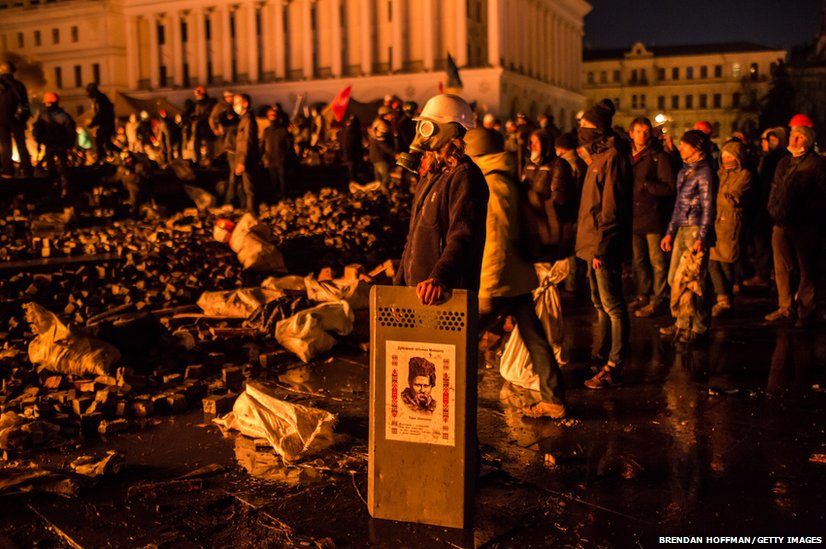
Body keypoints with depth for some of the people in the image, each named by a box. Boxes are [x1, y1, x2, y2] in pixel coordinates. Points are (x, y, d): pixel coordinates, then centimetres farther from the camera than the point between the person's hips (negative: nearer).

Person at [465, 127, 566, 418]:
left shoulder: (491, 185, -15)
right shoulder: (507, 181, 14)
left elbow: (494, 241, -20)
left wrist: (486, 288, -19)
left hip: (499, 282, -10)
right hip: (518, 277, 10)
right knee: (534, 340, 12)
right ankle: (554, 402, 18)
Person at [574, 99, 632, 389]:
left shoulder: (612, 157, -13)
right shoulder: (599, 156, 17)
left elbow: (611, 207, -19)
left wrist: (601, 246, -21)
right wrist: (591, 244, 16)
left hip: (605, 246, -10)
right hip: (594, 244, 10)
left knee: (612, 305, -5)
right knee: (600, 304, 17)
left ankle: (614, 368, -1)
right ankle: (599, 355, 28)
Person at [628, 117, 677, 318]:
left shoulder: (659, 157, -7)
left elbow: (670, 187, -12)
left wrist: (644, 185, -17)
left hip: (653, 216, -6)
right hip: (634, 216, 6)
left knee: (657, 261, 1)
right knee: (638, 260, 15)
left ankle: (658, 300, 9)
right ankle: (643, 296, 28)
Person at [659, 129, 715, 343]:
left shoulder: (704, 172, -9)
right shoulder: (684, 171, 15)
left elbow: (708, 208, -13)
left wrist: (701, 238, -18)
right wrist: (670, 232, 17)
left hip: (696, 231, -8)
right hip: (682, 230, 8)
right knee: (675, 279, 9)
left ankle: (699, 328, 6)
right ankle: (682, 323, 20)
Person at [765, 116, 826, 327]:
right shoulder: (784, 163, 16)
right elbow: (774, 190, 20)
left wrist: (804, 214, -15)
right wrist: (774, 210, 4)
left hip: (805, 228, -6)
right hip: (781, 225, 6)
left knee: (806, 270, 1)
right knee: (781, 268, 8)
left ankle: (806, 312, 7)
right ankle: (785, 308, 18)